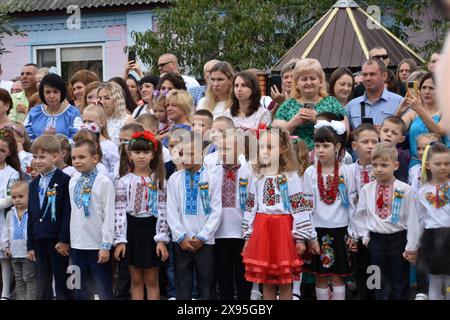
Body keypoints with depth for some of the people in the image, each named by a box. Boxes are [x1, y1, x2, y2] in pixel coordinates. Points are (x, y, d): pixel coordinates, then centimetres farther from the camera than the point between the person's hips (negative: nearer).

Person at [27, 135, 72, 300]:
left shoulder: (65, 181, -9)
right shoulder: (34, 184, 14)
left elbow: (68, 212, -13)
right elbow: (31, 216, 15)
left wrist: (64, 240, -17)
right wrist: (30, 245, 12)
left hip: (58, 241, -6)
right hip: (40, 241, 7)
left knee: (62, 285, 1)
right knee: (41, 287, 11)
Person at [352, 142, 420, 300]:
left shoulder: (405, 190, -9)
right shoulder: (367, 189, -1)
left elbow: (412, 220, -7)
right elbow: (359, 215, 10)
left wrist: (412, 247, -7)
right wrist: (364, 236, 4)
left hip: (398, 239, -2)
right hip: (376, 240, 2)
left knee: (400, 284, 7)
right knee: (381, 285, 10)